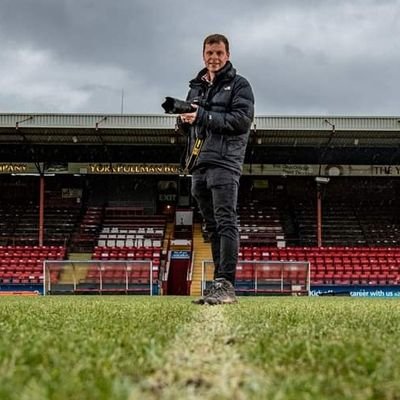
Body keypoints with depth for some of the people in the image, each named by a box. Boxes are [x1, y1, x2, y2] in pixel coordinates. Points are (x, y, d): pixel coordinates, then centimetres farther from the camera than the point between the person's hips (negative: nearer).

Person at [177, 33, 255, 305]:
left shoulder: (239, 85, 5)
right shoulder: (196, 88, 24)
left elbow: (243, 119, -10)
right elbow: (187, 129, 24)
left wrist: (204, 116, -14)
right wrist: (183, 120, 0)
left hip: (225, 162, -7)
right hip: (199, 164, 7)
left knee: (226, 223, -15)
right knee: (213, 227, 7)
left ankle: (226, 284, -20)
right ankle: (220, 284, 10)